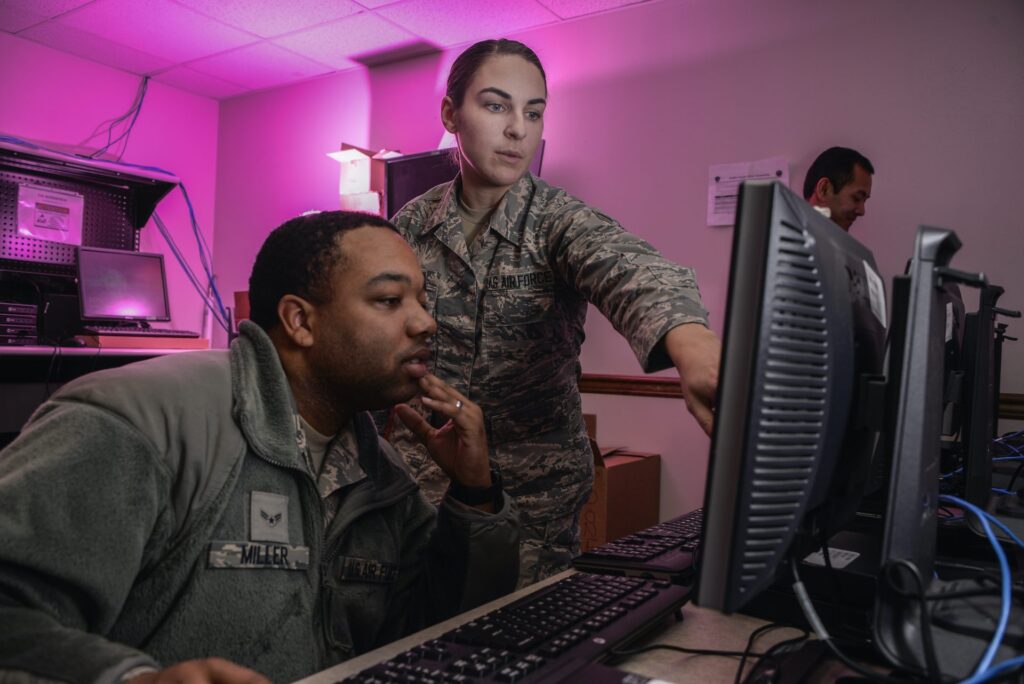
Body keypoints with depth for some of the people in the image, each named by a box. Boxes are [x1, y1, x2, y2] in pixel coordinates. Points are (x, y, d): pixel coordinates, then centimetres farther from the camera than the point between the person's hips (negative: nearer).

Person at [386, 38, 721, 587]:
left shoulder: (562, 221, -11)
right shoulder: (410, 226, -1)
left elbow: (628, 269, -33)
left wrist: (691, 342, -54)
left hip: (535, 495, -2)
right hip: (420, 483, 2)